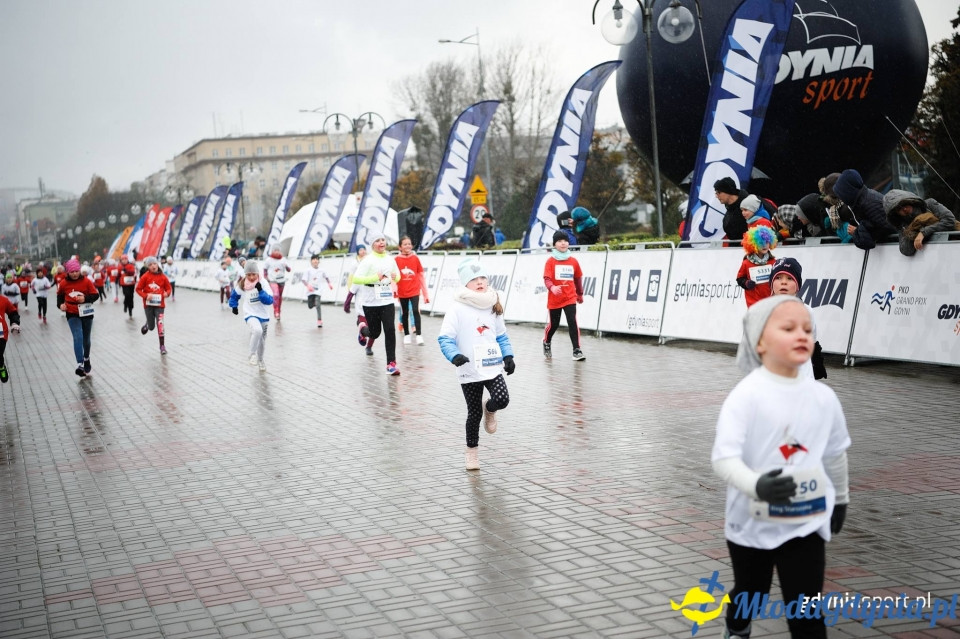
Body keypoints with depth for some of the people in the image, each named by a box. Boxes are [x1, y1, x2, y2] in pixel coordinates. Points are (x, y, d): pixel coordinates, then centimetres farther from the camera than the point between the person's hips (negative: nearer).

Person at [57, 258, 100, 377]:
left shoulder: (86, 281, -8)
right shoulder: (64, 283, -4)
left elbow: (96, 295, -6)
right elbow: (60, 295, 14)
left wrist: (85, 298, -22)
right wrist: (60, 304, -3)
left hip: (86, 313, 1)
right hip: (72, 315, -1)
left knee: (86, 339, 16)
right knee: (78, 337, -18)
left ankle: (86, 359, 43)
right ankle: (80, 365, -24)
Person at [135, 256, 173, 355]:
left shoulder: (163, 277, -3)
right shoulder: (145, 276, -6)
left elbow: (168, 288, 5)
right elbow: (138, 289, -2)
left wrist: (167, 293, -17)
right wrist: (146, 296, -17)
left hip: (159, 304, 0)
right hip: (148, 304, 0)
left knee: (160, 324, -11)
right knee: (151, 327, 9)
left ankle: (162, 346, -2)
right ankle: (147, 325, 48)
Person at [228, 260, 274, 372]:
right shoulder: (241, 285, -9)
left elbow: (270, 301, -21)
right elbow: (234, 295, 13)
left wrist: (260, 291, -31)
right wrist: (234, 306, 4)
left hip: (264, 316, 2)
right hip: (250, 315, -2)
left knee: (262, 340, 17)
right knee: (257, 330, -34)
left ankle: (260, 360, 43)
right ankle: (253, 355, -16)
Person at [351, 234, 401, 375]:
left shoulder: (390, 260, 4)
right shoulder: (368, 260, -10)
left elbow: (398, 276, 18)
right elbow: (356, 279, -16)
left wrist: (395, 277, -6)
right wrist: (375, 277, -25)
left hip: (387, 301, 3)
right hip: (370, 302, -3)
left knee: (390, 330, -10)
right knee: (375, 333, 7)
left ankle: (391, 363, -7)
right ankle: (363, 330, 45)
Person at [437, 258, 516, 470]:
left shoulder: (493, 307, 7)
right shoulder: (458, 308, -9)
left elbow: (502, 335, 18)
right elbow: (445, 338, -12)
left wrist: (508, 356, 6)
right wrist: (454, 355, -29)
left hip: (493, 367, 3)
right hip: (469, 370, -3)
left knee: (502, 399, -19)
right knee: (474, 413, 4)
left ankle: (489, 410, 19)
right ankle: (471, 450, 27)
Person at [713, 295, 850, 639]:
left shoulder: (824, 397, -4)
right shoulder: (747, 394, -19)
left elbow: (835, 453, 13)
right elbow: (723, 456, -26)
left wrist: (840, 498, 25)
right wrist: (755, 485, -44)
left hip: (806, 524, 2)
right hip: (752, 523, -2)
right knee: (749, 595, 22)